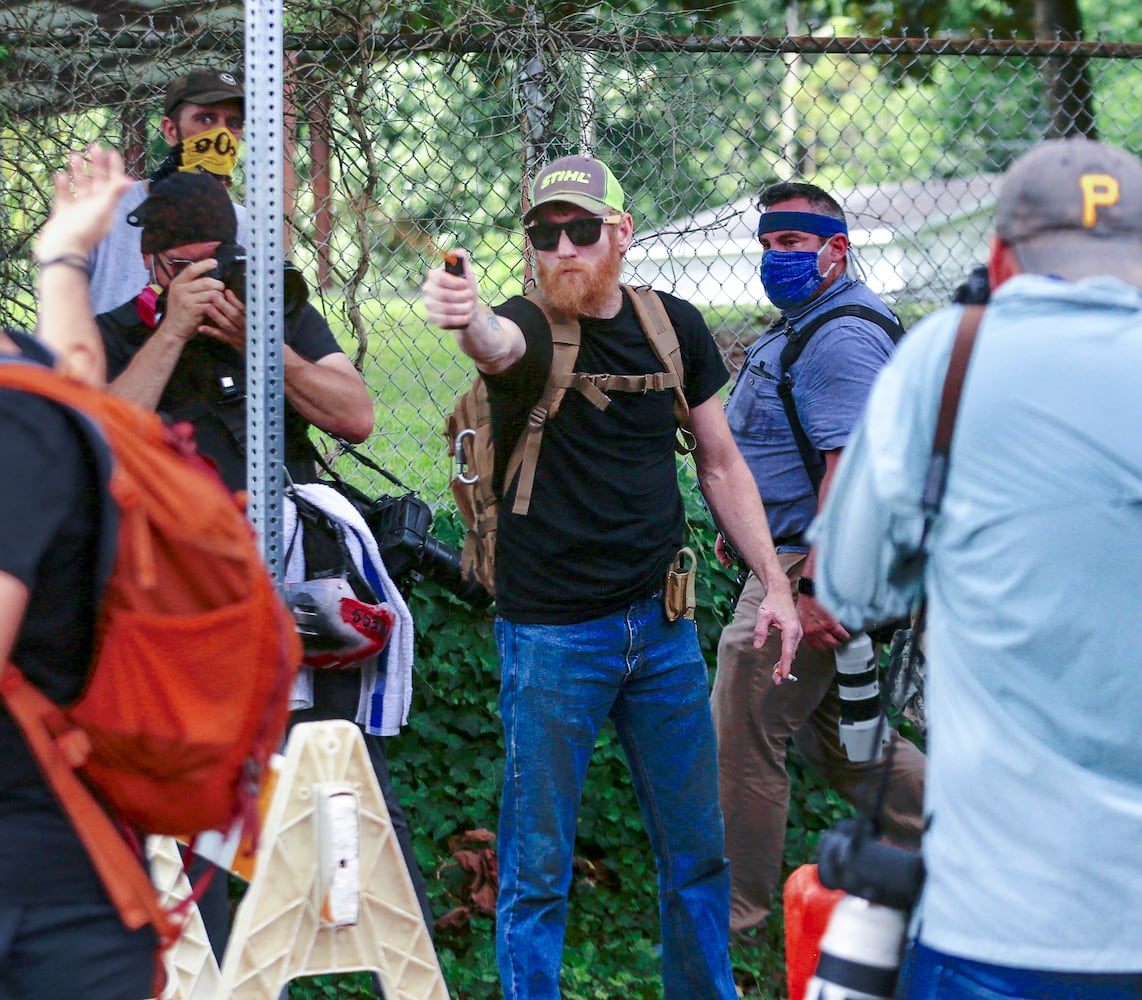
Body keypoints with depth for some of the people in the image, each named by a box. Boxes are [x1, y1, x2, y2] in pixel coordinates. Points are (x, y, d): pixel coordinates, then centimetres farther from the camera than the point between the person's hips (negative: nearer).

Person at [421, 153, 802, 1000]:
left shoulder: (673, 327, 3)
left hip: (661, 626, 4)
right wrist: (468, 319, -61)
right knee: (538, 864, 0)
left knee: (696, 849, 13)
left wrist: (775, 583, 8)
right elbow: (499, 344, -37)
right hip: (551, 635, -4)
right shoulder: (532, 330, -11)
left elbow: (720, 463, 14)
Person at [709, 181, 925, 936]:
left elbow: (849, 465, -28)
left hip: (811, 566, -11)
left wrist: (819, 587, -33)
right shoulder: (804, 323, 16)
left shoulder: (843, 337, -19)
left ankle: (734, 912, 5)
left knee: (742, 738, -4)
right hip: (790, 558, 11)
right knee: (832, 729, 19)